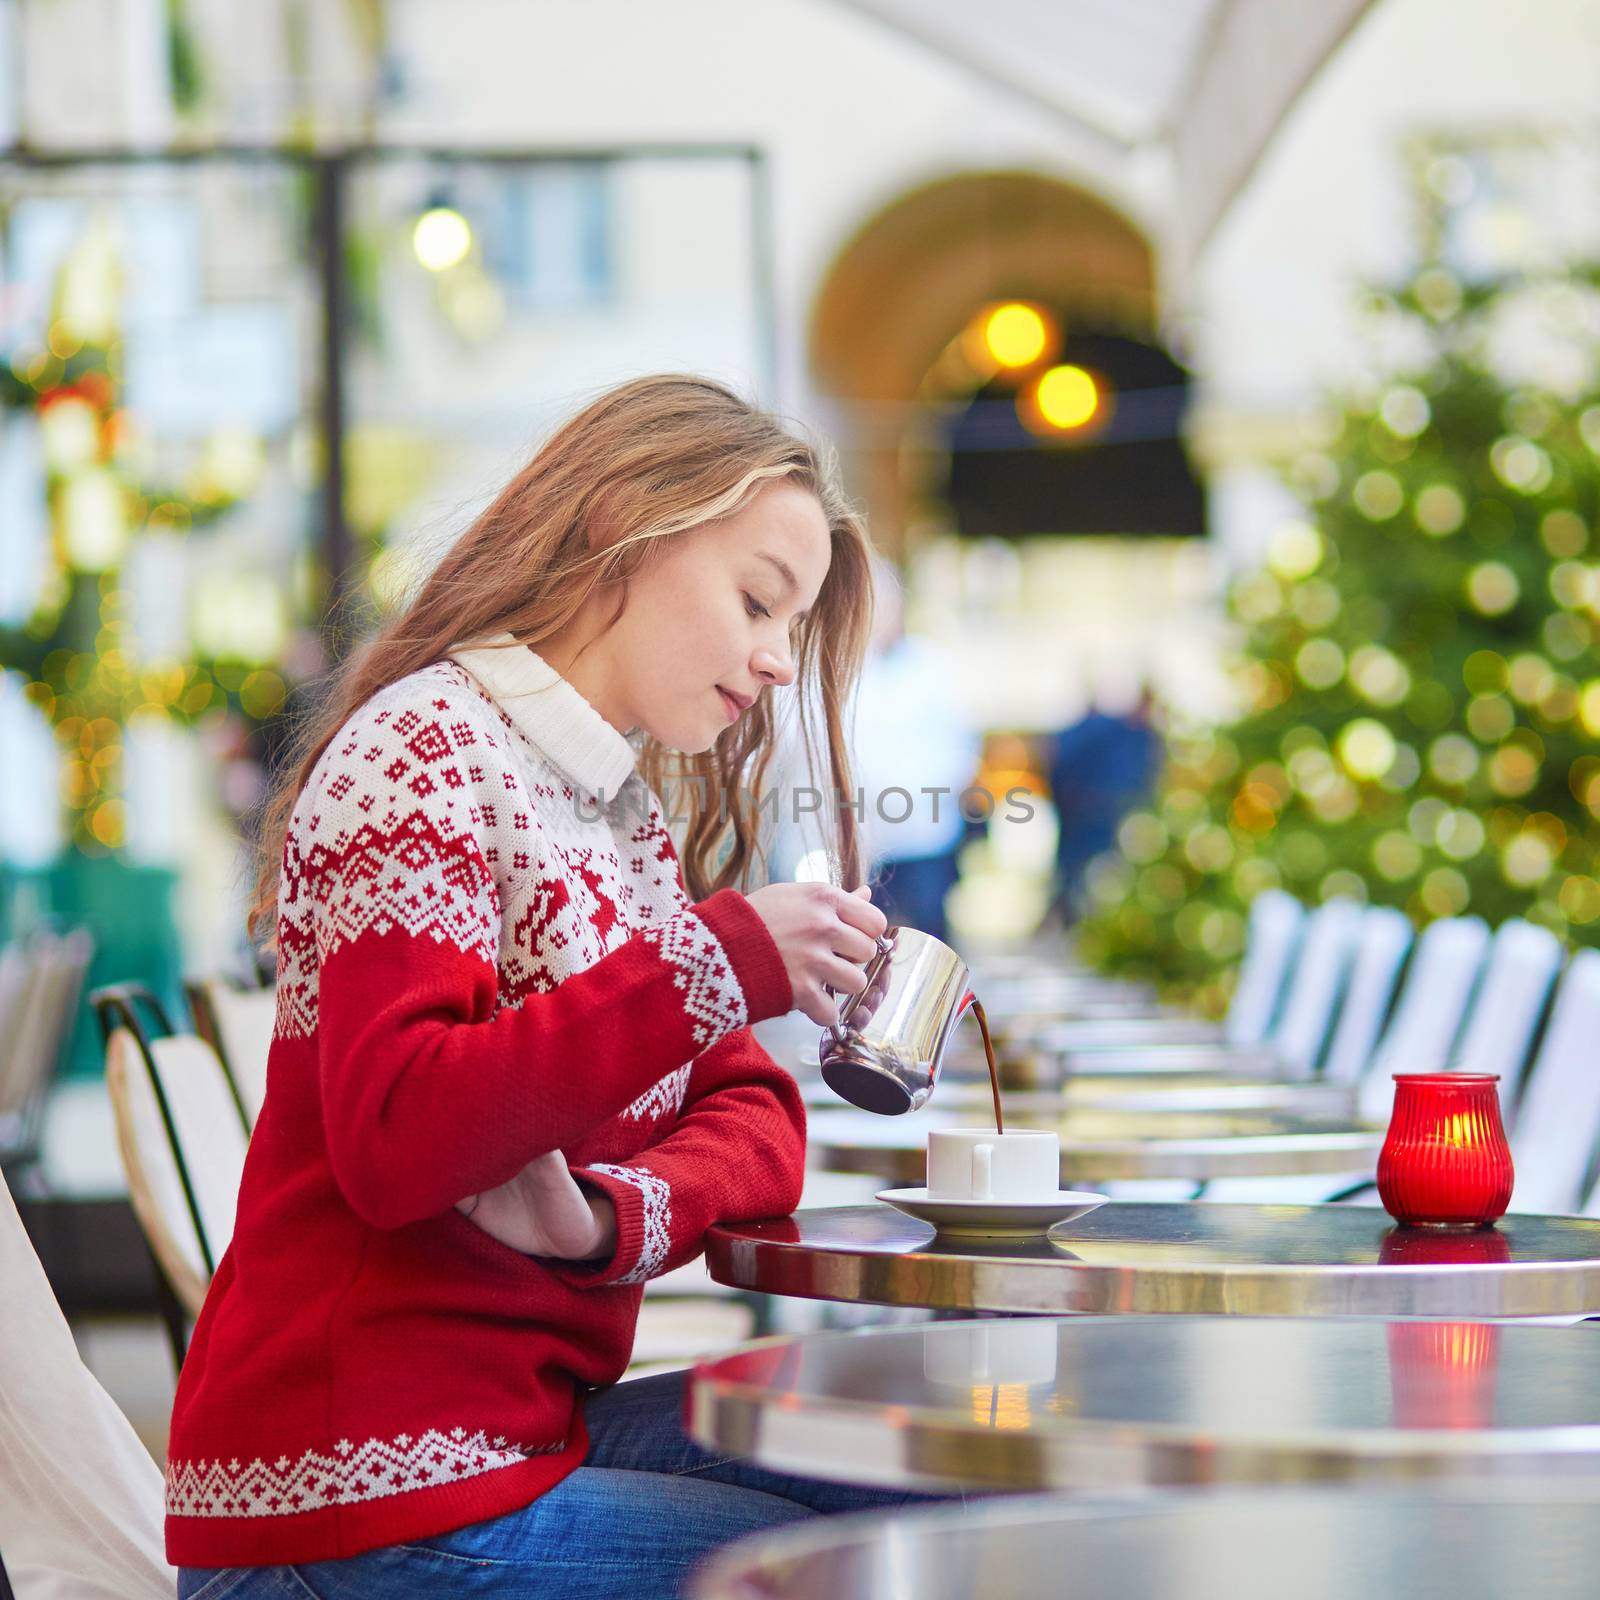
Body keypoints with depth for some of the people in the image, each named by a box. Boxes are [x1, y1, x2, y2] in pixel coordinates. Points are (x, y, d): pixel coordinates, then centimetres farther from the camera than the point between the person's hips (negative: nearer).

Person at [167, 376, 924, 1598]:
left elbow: (750, 1116, 7)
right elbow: (391, 1142, -25)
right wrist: (718, 960, -27)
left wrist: (617, 1216, -16)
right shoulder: (426, 750, -12)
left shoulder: (630, 824, 17)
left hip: (528, 1425, 9)